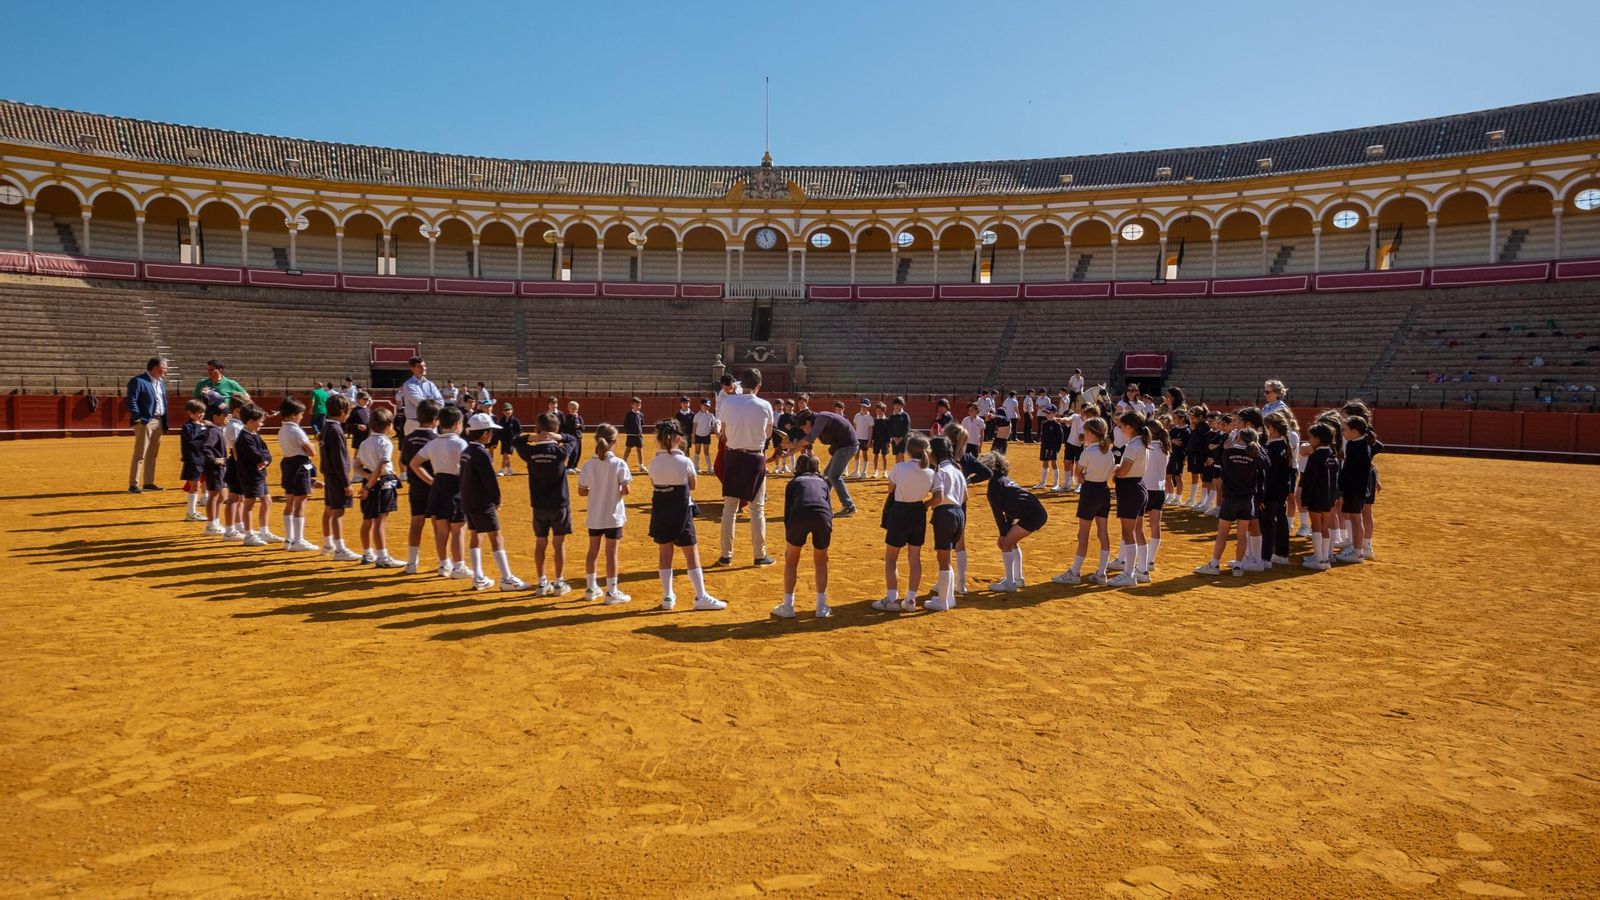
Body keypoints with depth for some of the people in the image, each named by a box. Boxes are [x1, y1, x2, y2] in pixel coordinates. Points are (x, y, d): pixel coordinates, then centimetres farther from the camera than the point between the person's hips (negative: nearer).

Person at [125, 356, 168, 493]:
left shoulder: (160, 381, 14)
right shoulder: (138, 381, -11)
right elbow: (130, 401, -14)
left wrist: (164, 422, 12)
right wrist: (138, 419, -17)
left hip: (159, 421, 8)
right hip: (145, 422, -8)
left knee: (153, 454, 14)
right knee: (140, 455, -6)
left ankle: (148, 482, 22)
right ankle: (133, 485, -3)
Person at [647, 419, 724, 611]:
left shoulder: (654, 463, -5)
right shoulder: (685, 462, -12)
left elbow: (654, 484, 6)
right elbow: (692, 486, 1)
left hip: (660, 511, 3)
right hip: (681, 511, -3)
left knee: (664, 553, 11)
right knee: (692, 553, 2)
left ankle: (668, 596, 16)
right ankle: (701, 597, 2)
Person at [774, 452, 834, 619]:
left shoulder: (794, 483, 29)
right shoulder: (822, 482, 34)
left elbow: (787, 515, 21)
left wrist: (787, 547, 25)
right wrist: (823, 550, 32)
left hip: (799, 515, -2)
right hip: (822, 516, 2)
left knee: (791, 561, 20)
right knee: (820, 561, 24)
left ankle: (787, 607, 22)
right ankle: (822, 608, 26)